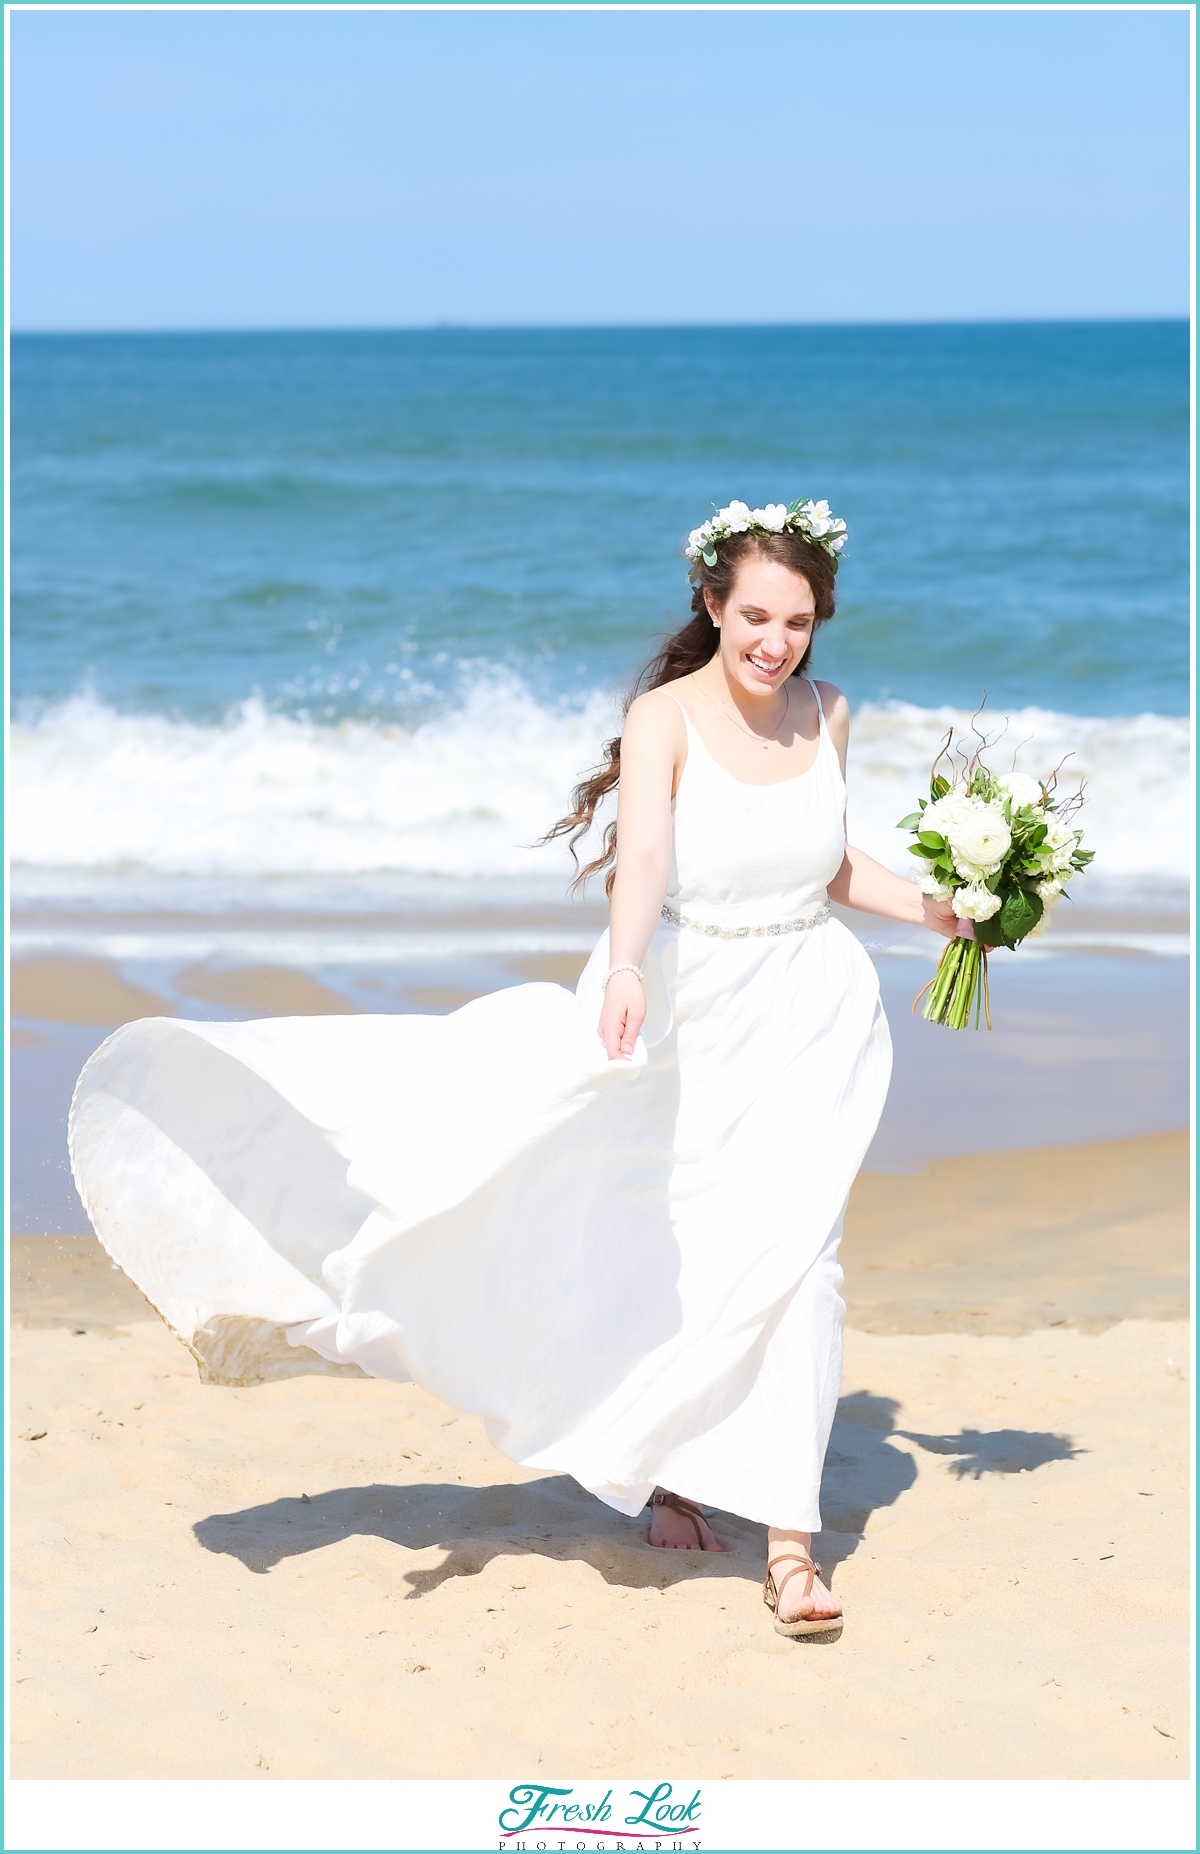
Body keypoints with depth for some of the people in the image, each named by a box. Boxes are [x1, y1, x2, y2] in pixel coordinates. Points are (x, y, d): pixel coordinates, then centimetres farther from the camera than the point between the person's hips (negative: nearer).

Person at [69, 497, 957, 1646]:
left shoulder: (827, 715, 2)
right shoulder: (665, 715, -14)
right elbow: (644, 854, -32)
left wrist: (932, 908, 9)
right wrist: (625, 970, -49)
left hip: (806, 1017, 2)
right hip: (681, 1009, -2)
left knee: (787, 1258, -7)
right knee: (656, 1253, 9)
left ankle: (788, 1540, -5)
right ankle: (660, 1467, 35)